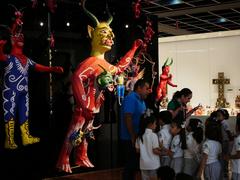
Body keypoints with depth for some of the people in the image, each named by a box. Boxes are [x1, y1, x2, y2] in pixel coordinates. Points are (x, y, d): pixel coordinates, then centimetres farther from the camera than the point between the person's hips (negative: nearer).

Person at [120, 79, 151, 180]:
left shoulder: (141, 100, 13)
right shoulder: (131, 99, -16)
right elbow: (128, 119, -23)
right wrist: (133, 138, -22)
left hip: (138, 137, 9)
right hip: (130, 139, -9)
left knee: (134, 164, 15)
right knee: (130, 165, -1)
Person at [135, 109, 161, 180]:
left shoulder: (140, 135, 3)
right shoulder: (153, 135, -15)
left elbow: (138, 150, 6)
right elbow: (155, 151, -17)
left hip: (143, 164, 5)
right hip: (153, 164, -5)